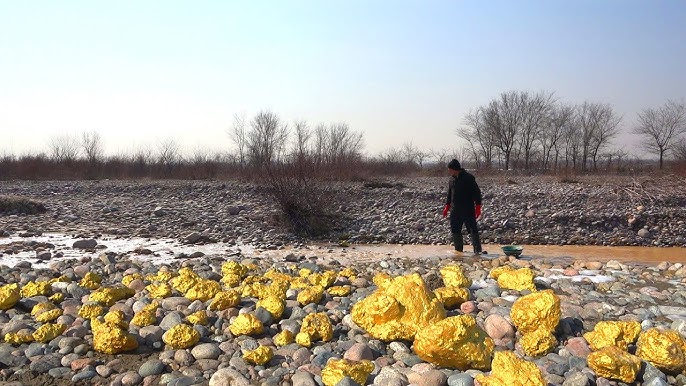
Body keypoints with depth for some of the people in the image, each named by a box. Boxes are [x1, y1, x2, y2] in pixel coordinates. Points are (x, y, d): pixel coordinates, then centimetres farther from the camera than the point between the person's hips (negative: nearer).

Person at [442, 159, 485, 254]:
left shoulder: (468, 178, -10)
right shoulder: (452, 179, 9)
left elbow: (476, 193, -9)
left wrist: (478, 207, -13)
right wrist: (447, 206, 17)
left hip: (468, 210, -6)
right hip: (455, 210, 7)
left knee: (473, 230, -6)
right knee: (455, 230, 8)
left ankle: (477, 250, -2)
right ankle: (458, 250, 18)